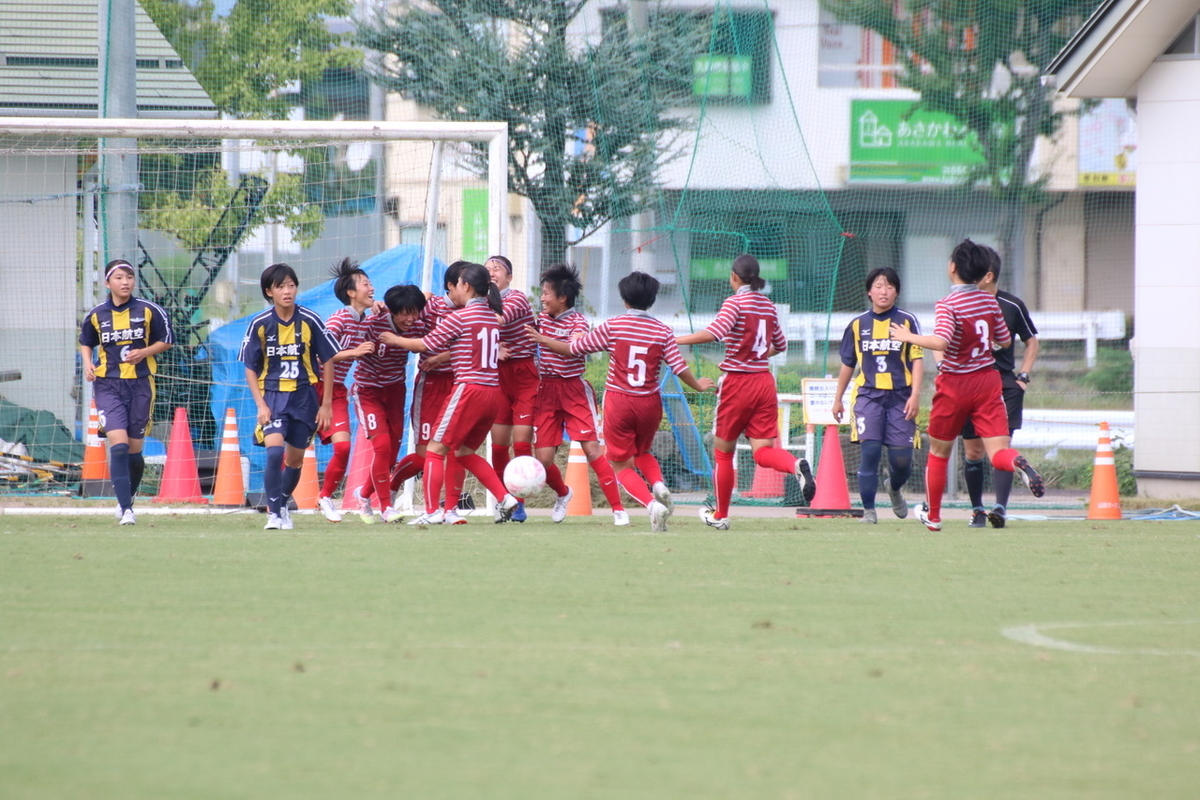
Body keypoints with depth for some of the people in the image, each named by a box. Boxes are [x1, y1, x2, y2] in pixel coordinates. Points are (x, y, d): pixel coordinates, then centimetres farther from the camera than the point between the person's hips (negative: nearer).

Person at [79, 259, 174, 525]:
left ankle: (126, 500, 31)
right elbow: (85, 343, 18)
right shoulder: (96, 315, 2)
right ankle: (126, 509, -16)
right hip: (108, 385, -1)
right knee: (118, 444, -16)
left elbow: (167, 340, 7)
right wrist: (87, 363, -1)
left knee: (134, 450, 7)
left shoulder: (148, 311, -1)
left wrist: (144, 352, -10)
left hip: (140, 384, 1)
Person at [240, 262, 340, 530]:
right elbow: (250, 369, 1)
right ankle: (273, 513, -13)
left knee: (295, 459, 9)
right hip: (273, 397, -1)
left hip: (304, 397, 1)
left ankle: (282, 504, 34)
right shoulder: (260, 325, -5)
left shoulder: (310, 321, -5)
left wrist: (326, 405, 0)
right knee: (274, 451, -21)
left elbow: (327, 363, 2)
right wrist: (261, 405, -10)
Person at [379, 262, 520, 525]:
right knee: (465, 452, 19)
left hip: (469, 389, -8)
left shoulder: (460, 317, -9)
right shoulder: (491, 316, 12)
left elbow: (425, 345, -3)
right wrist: (438, 358, 26)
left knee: (436, 449, 0)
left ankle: (431, 511, -5)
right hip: (493, 392, 8)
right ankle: (505, 498, 7)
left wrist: (395, 340, 12)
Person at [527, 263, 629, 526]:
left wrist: (542, 339, -43)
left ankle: (618, 508, -6)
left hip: (574, 389, -5)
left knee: (592, 449, -12)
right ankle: (562, 493, 31)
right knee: (542, 458, 0)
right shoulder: (543, 317, 8)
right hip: (547, 391, 5)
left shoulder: (577, 321, -10)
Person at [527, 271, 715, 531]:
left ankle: (652, 503, -20)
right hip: (650, 403, 3)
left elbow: (574, 349, 0)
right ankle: (658, 484, -3)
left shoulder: (611, 327, -6)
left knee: (622, 465, 5)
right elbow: (680, 368, -2)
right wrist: (698, 386, 19)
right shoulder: (663, 331, -3)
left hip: (618, 401, -3)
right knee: (642, 452, 28)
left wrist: (543, 340, 17)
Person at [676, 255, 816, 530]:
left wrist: (677, 340, -21)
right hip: (765, 381, 5)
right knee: (762, 451, 0)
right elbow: (780, 345, 21)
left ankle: (720, 515, 20)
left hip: (738, 383, -5)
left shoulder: (735, 302, -10)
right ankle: (797, 466, -32)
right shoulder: (768, 305, 9)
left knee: (723, 451, 11)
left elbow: (714, 333, -27)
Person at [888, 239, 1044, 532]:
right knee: (997, 452, -5)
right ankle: (1019, 464, -41)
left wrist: (909, 337, -17)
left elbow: (941, 342, -31)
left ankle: (932, 515, 30)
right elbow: (1005, 341, 12)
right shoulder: (989, 301, 2)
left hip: (955, 385, -3)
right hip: (988, 381, 3)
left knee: (938, 452, 17)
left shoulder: (947, 305, -15)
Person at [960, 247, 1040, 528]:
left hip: (1004, 385, -1)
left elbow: (1031, 342, 14)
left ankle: (1000, 508, -19)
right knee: (972, 451, 3)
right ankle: (977, 510, 15)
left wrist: (1023, 376, 3)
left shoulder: (1012, 305, 0)